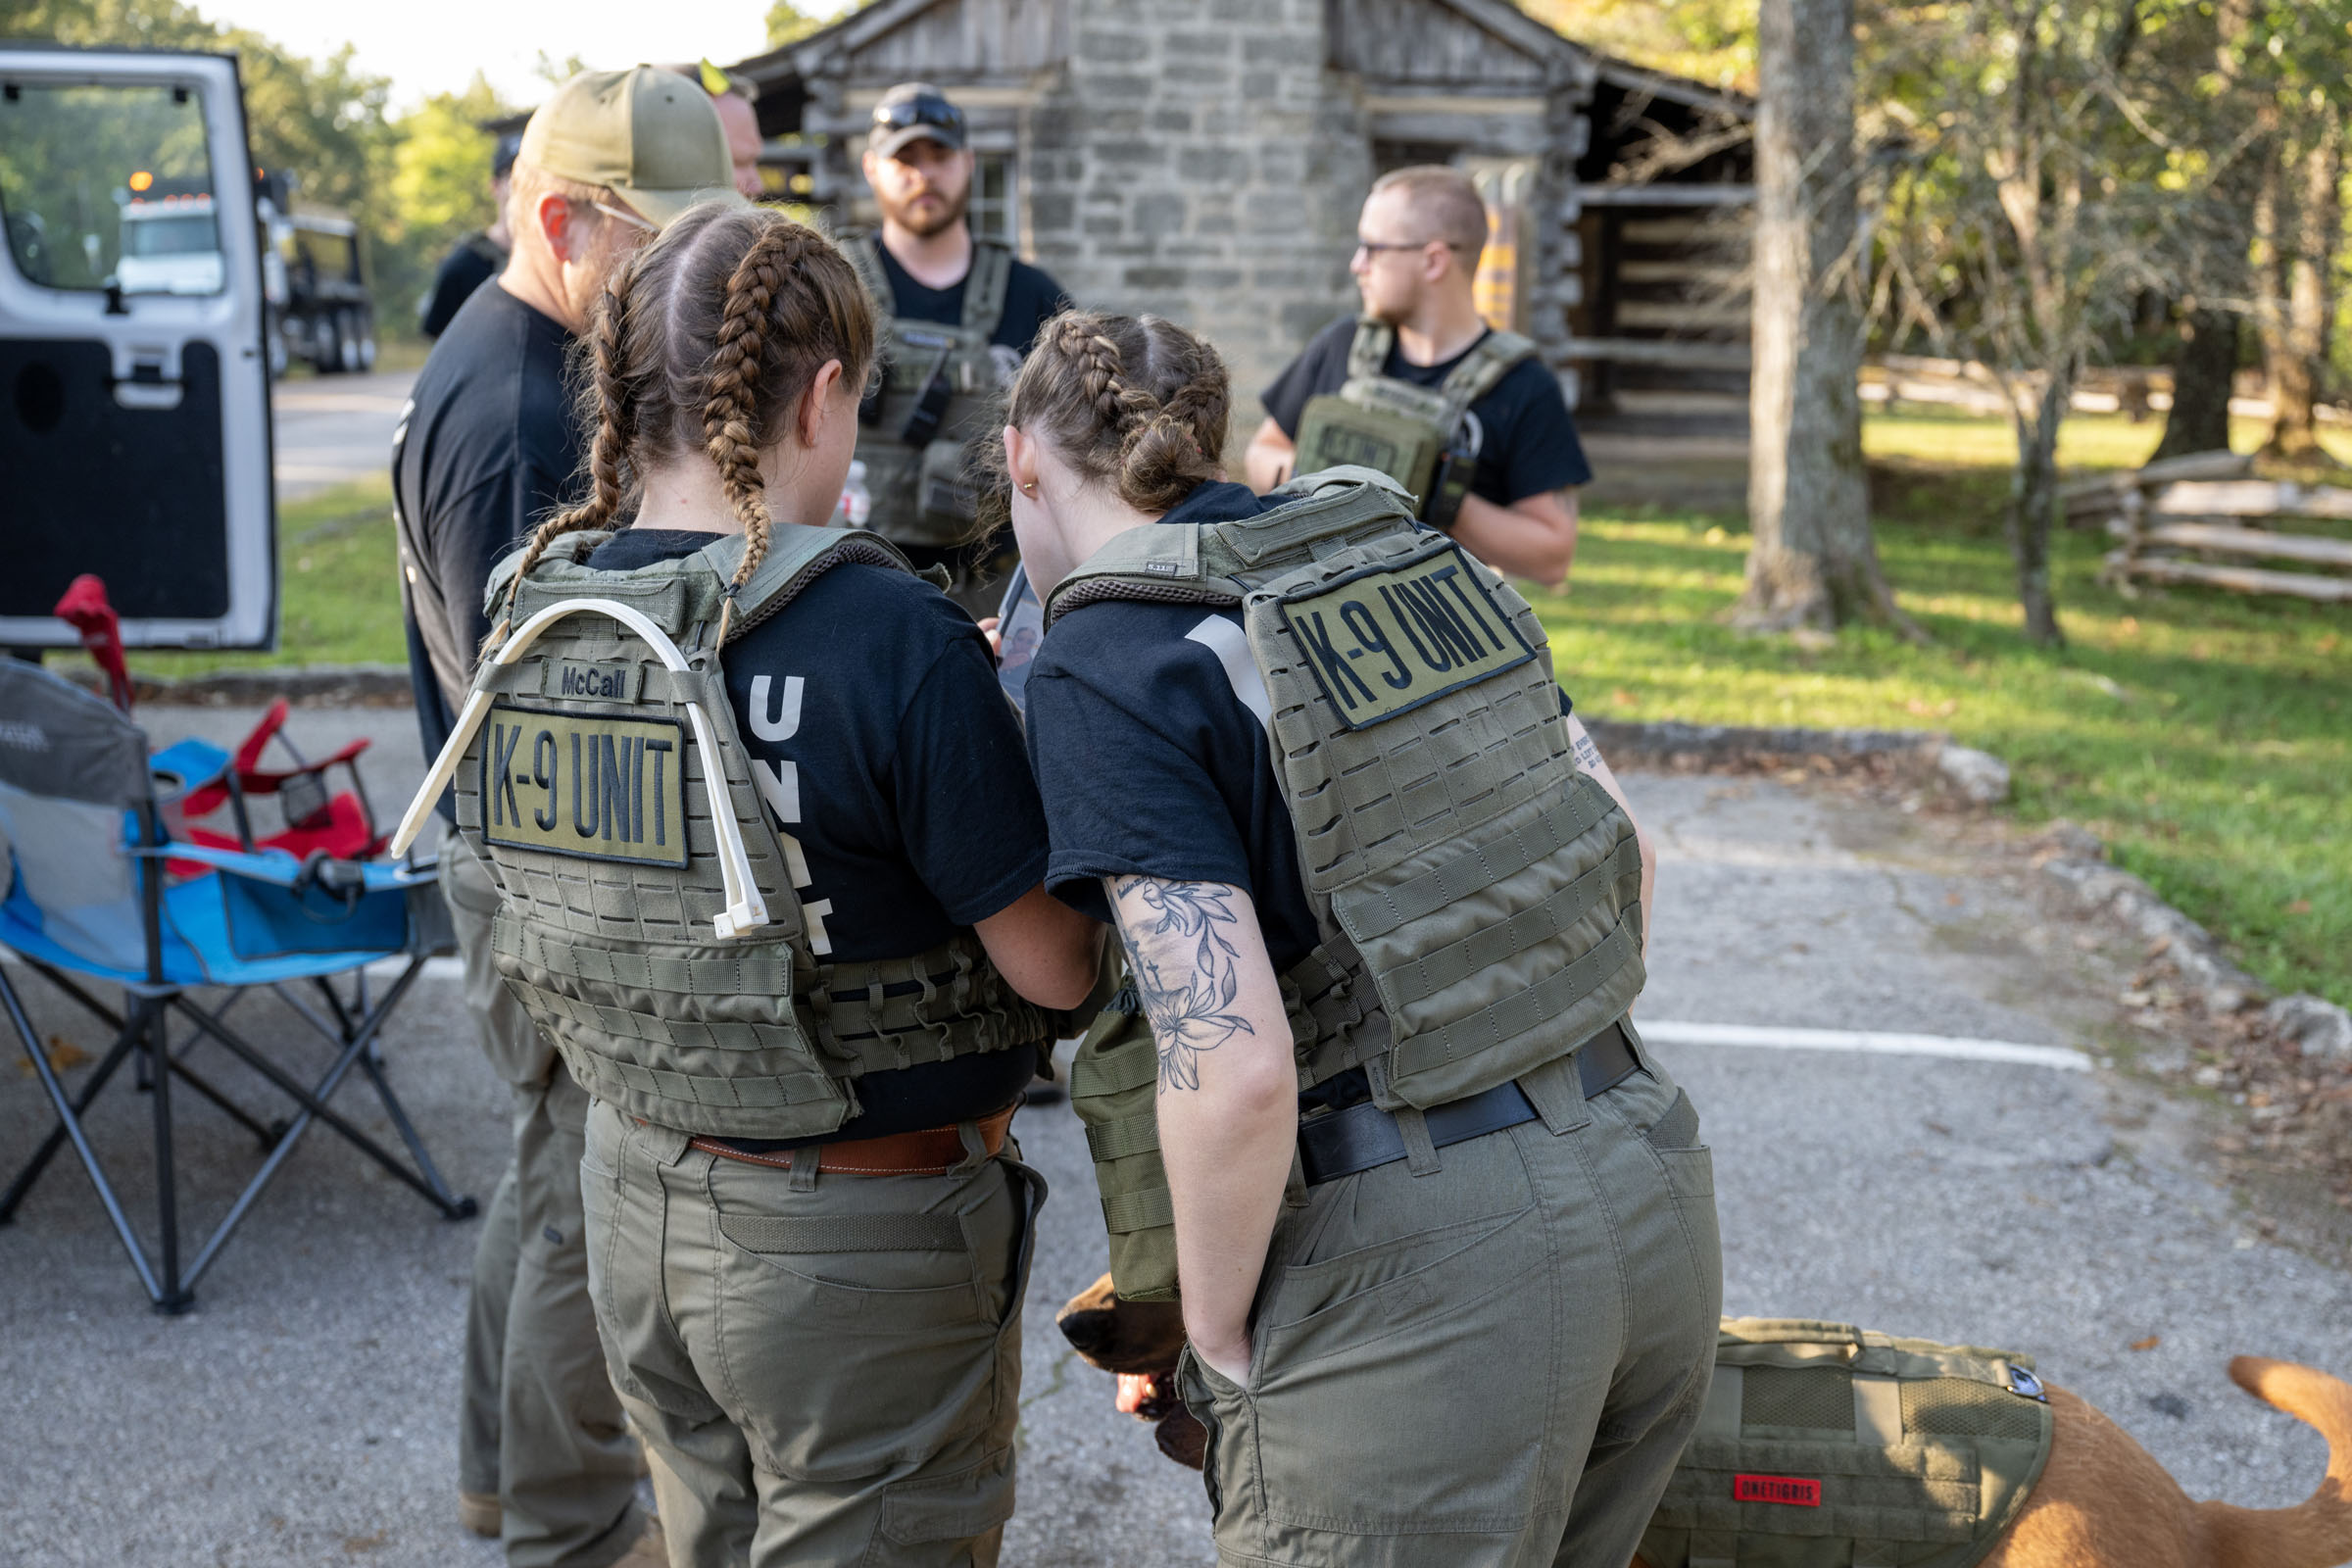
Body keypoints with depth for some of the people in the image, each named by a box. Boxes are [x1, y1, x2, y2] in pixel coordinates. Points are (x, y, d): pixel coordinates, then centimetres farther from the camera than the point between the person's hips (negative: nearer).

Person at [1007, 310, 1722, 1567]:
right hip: (1649, 1191, 7)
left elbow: (1236, 1066, -21)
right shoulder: (1404, 548, 9)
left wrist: (1216, 1335, -5)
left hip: (1416, 1276, -7)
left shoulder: (1103, 668, -11)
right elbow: (1623, 851, 13)